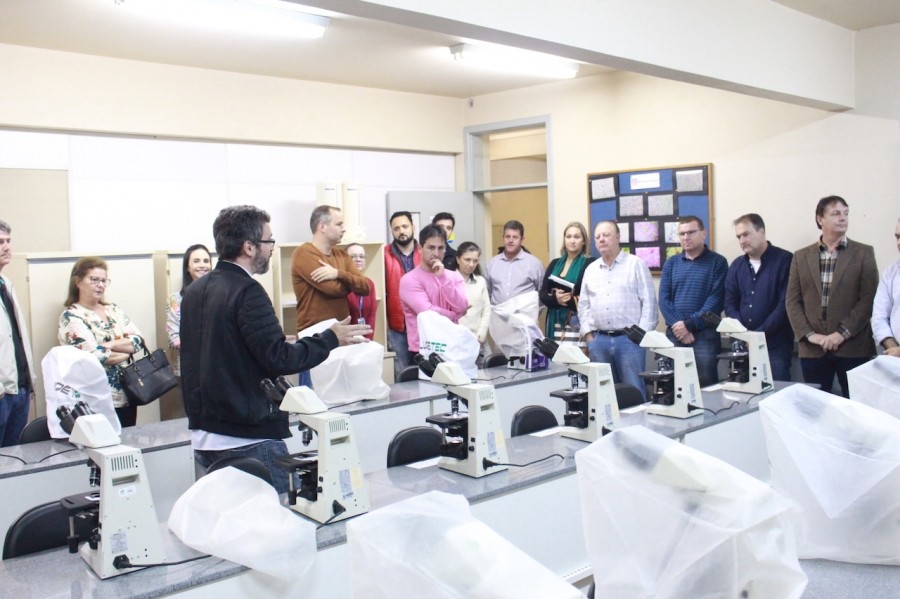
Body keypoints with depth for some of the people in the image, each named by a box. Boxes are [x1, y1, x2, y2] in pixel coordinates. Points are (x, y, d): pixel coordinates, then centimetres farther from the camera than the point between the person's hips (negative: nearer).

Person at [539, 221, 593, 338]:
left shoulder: (590, 263, -4)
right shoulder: (555, 263, 13)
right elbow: (542, 294, 8)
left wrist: (570, 300, -16)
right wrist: (555, 299, -11)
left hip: (577, 321, -5)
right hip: (555, 320, 5)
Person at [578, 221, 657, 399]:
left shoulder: (636, 264, 0)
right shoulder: (590, 269, 14)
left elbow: (649, 302, -4)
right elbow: (584, 305, 15)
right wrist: (588, 334, 5)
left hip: (629, 338, -4)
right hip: (599, 339, 4)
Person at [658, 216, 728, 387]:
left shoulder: (717, 262, 1)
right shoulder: (671, 263, 12)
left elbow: (716, 299, -9)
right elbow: (664, 298, 4)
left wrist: (689, 324, -14)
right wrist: (677, 326, -11)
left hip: (705, 334, -3)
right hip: (674, 334, 3)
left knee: (706, 385, -4)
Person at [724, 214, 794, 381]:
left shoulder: (784, 260, -4)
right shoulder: (736, 265, 11)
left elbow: (786, 304, -11)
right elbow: (730, 304, 9)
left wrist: (759, 334, -13)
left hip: (775, 344, -4)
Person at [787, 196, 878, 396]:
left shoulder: (864, 253, 4)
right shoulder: (801, 256, 10)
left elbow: (868, 299, -4)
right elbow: (792, 301, 6)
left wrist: (842, 333, -13)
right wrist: (809, 334, -8)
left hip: (853, 348, -2)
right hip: (812, 349, 2)